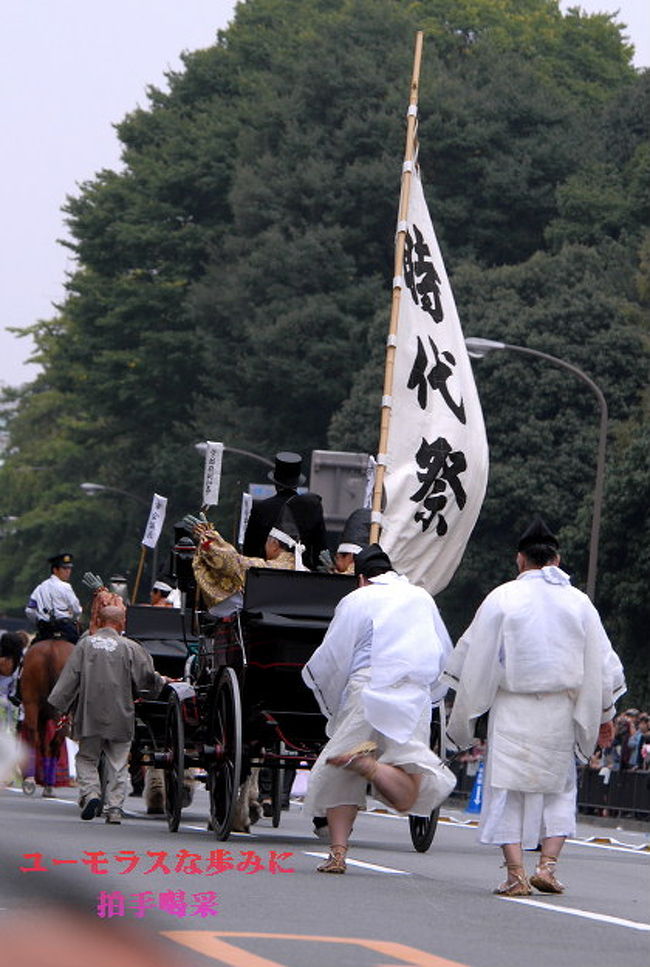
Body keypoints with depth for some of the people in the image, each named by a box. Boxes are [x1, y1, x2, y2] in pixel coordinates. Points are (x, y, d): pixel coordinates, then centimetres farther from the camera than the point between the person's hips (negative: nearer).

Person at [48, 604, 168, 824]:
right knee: (118, 764, 7)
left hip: (90, 716, 0)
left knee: (86, 758, 13)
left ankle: (90, 793, -9)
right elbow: (148, 678, 1)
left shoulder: (86, 644, 1)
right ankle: (115, 808, 1)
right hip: (120, 717, 0)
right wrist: (162, 683, 22)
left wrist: (59, 707, 3)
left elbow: (70, 677, 0)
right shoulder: (130, 648, -2)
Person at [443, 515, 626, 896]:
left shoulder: (502, 598, -3)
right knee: (559, 787, 14)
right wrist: (604, 715, 19)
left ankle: (516, 873, -6)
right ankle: (548, 865, 0)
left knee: (508, 789, 1)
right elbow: (601, 663, 9)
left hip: (512, 709, -2)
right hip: (560, 710, 2)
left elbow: (476, 658, 0)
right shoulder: (579, 603, 5)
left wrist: (464, 713, 8)